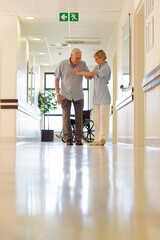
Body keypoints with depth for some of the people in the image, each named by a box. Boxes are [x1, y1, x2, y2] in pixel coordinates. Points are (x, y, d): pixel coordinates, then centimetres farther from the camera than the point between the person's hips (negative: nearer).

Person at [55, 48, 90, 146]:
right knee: (66, 116, -5)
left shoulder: (83, 64, -10)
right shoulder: (62, 64, -13)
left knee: (79, 117, -1)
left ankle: (78, 139, 5)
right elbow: (56, 79, -5)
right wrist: (58, 94, -13)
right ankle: (68, 139, 0)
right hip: (65, 95, -1)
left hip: (78, 95, 1)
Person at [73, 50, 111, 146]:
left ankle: (103, 139, -6)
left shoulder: (106, 68, -11)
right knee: (96, 118, 4)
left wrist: (80, 73, -15)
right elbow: (90, 77, 13)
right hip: (96, 96, 7)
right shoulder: (97, 67, 14)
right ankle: (97, 140, 7)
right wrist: (80, 71, -1)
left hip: (104, 96, -7)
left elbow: (93, 74, -20)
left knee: (103, 117, -8)